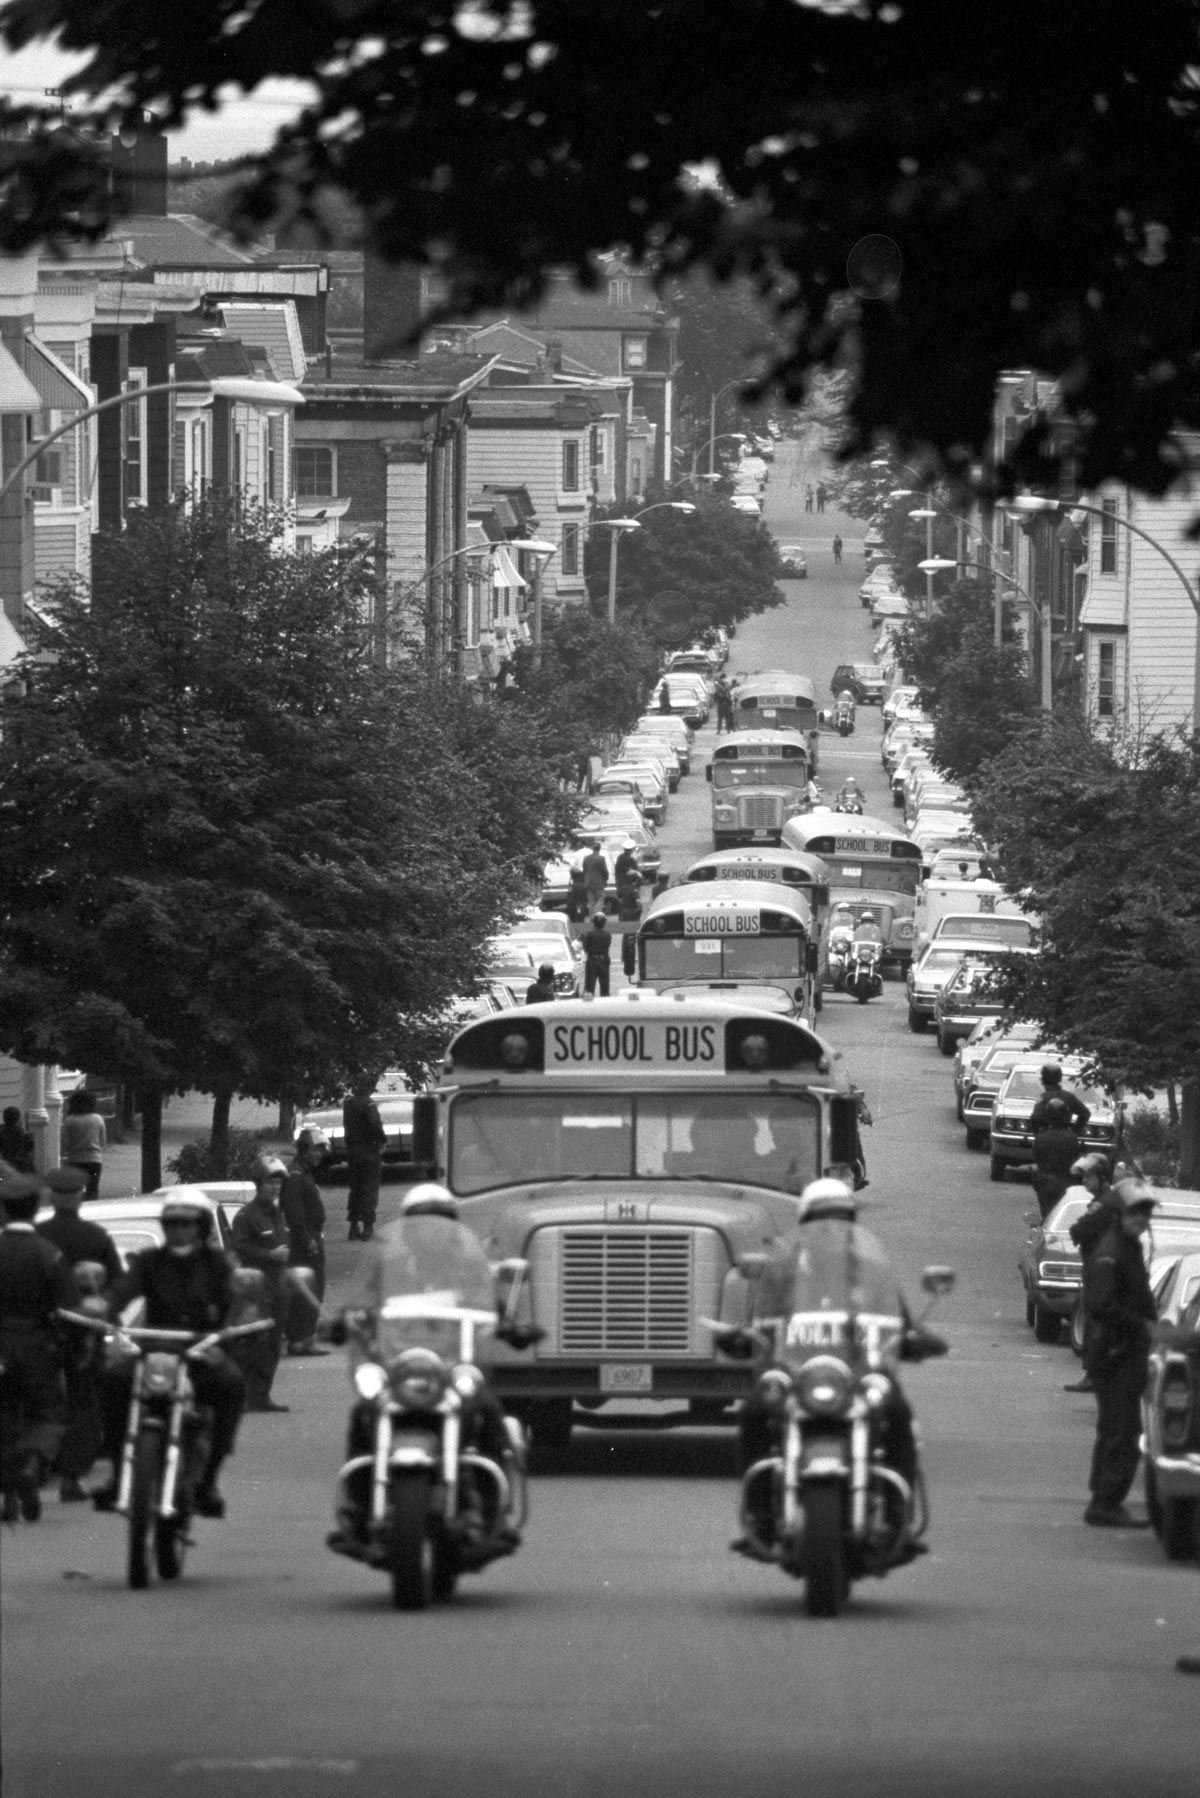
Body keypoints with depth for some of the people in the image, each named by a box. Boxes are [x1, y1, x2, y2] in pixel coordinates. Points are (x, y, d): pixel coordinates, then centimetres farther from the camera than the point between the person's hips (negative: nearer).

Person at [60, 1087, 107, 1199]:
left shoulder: (69, 1121, -8)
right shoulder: (98, 1119, -2)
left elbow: (64, 1144, -6)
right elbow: (103, 1143, 5)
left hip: (75, 1160, -2)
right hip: (95, 1160, 2)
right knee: (93, 1191, 7)